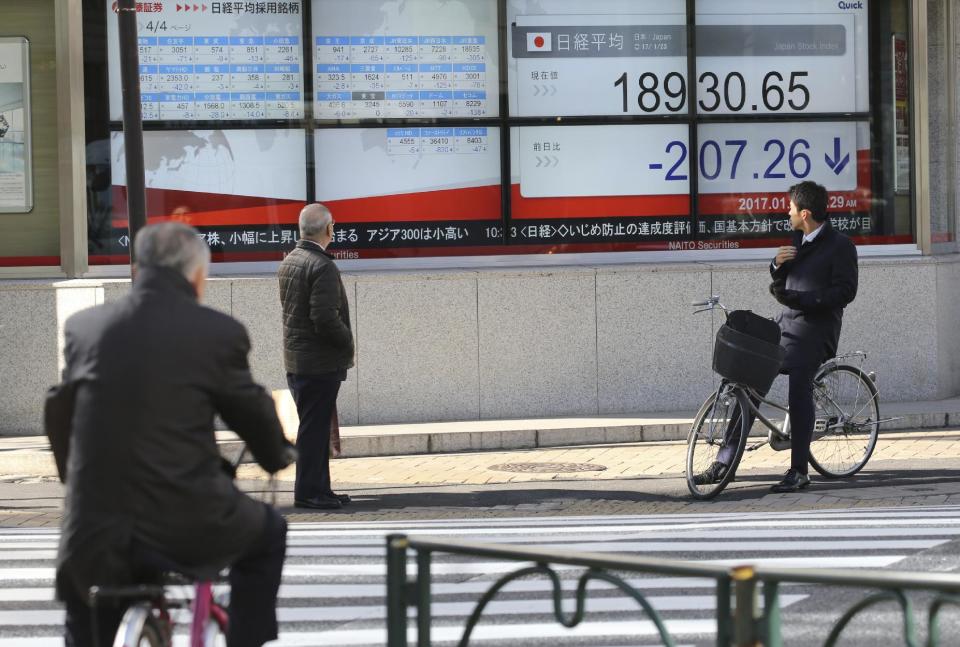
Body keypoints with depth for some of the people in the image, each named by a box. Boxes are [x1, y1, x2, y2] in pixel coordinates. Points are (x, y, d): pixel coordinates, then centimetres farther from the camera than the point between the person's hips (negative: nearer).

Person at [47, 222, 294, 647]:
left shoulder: (82, 326, 5)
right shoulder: (218, 332, -5)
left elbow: (59, 416, 14)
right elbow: (252, 412, 8)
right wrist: (279, 456, 31)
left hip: (94, 536, 3)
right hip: (187, 532, -3)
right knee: (268, 534, 29)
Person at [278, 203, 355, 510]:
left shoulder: (288, 262, 11)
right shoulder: (322, 267, -19)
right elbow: (326, 319, -24)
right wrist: (347, 342, -7)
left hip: (295, 358, 9)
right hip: (320, 361, -9)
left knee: (315, 427, 15)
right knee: (314, 427, -3)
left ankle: (317, 488, 20)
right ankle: (309, 492, 0)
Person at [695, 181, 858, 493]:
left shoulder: (840, 245, -8)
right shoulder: (797, 240, 16)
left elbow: (845, 291, -16)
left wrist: (798, 299, -20)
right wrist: (778, 265, -1)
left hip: (814, 331, -7)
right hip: (785, 326, 7)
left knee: (798, 393, -16)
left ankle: (799, 472, -6)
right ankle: (723, 463, 2)